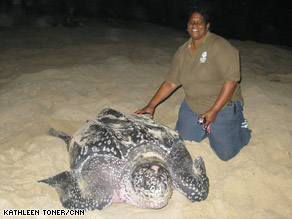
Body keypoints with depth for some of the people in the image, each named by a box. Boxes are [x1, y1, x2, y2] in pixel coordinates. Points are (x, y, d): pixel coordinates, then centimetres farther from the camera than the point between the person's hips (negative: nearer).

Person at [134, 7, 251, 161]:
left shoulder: (219, 46, -17)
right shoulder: (182, 51, 2)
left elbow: (231, 80, -21)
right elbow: (171, 82, 1)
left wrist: (214, 111, -23)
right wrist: (151, 105, -8)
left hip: (223, 106, -5)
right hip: (192, 106, 5)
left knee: (225, 154, -6)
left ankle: (240, 125, 23)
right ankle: (208, 128, 29)